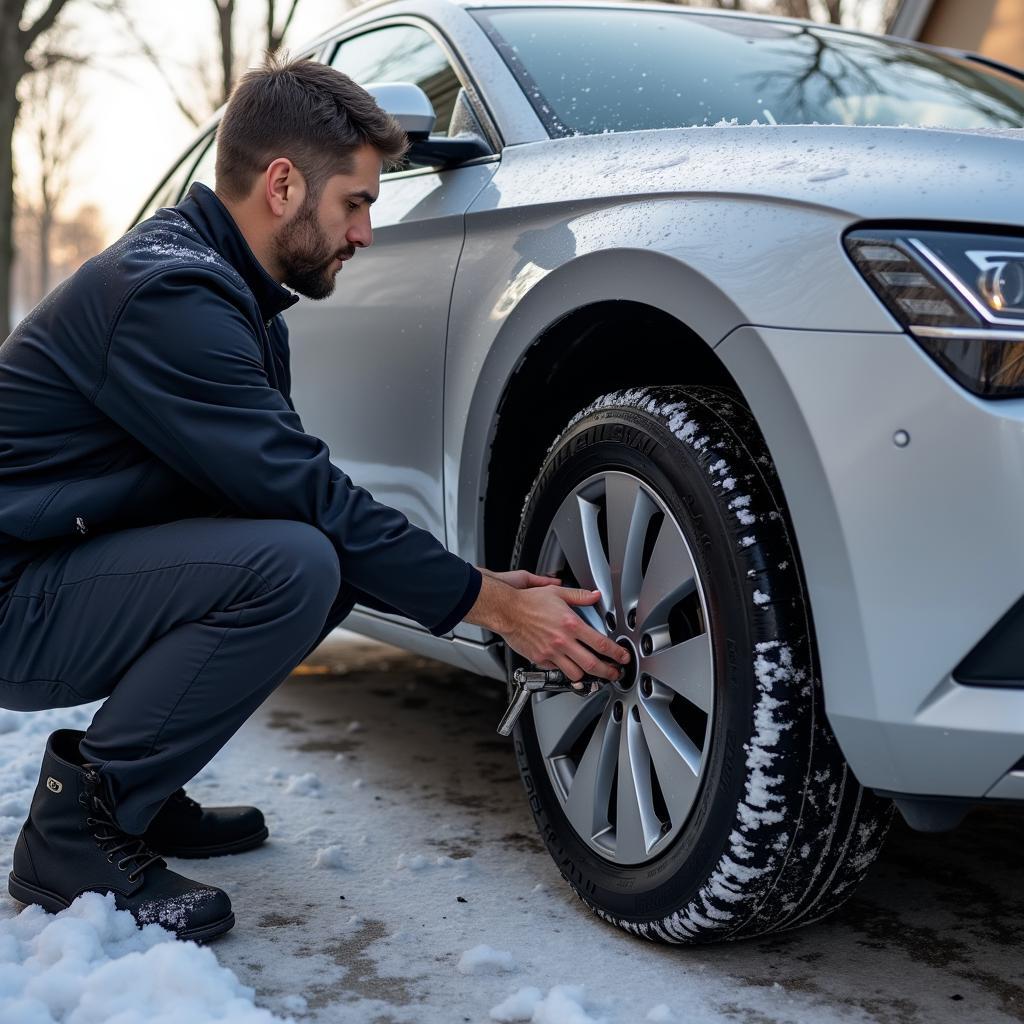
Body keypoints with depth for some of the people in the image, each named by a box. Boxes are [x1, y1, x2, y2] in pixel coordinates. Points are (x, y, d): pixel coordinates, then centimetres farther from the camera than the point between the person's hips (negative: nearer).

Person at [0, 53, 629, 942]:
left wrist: (483, 585, -1)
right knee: (294, 562, -28)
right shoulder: (169, 294, -22)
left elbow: (295, 480, 8)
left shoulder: (221, 283, 9)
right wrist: (490, 604, -17)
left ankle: (135, 790, 9)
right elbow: (304, 491, -24)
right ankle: (78, 822, -11)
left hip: (77, 569, 10)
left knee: (335, 556, 2)